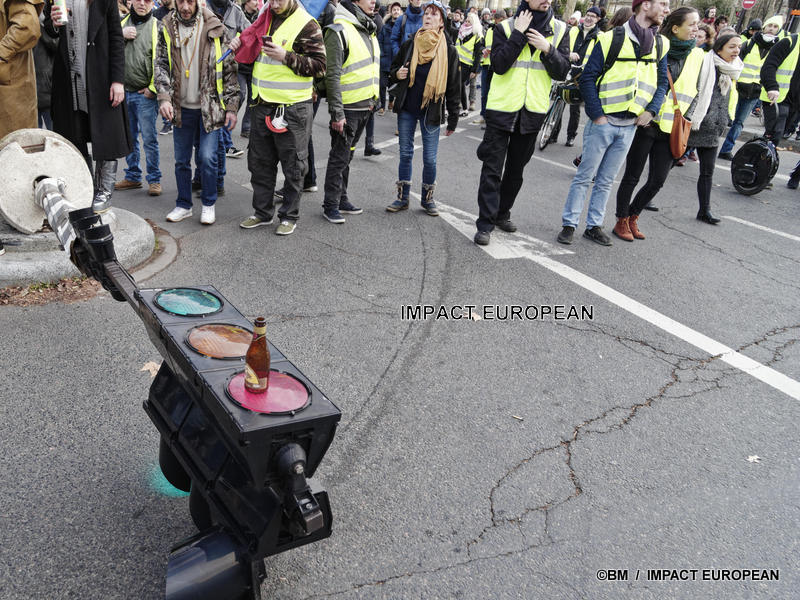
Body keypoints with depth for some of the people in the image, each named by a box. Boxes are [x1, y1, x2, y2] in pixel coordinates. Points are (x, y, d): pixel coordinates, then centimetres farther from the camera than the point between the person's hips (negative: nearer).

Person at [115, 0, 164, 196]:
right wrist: (121, 35, -8)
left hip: (145, 94, -5)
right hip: (124, 91, 5)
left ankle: (154, 179, 8)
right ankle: (133, 177, 24)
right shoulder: (121, 23, 11)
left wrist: (154, 88, -10)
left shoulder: (158, 27, -1)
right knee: (129, 137, 12)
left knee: (149, 138, -3)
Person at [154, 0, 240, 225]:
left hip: (210, 107, -3)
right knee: (181, 160, 10)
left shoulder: (215, 29, -5)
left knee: (207, 157, -7)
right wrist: (164, 97, -13)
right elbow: (161, 65, 3)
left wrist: (231, 107, -6)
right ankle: (184, 205, 25)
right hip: (181, 107, 3)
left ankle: (209, 204, 13)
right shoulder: (167, 29, 3)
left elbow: (230, 69, -3)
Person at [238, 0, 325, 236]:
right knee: (260, 163, 14)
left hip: (292, 108, -7)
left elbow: (320, 66, -15)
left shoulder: (306, 25, -10)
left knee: (292, 165, 5)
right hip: (262, 105, 7)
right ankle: (262, 212, 28)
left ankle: (289, 216, 18)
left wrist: (286, 56, -22)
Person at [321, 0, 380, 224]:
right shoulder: (339, 31, -14)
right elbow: (332, 75, -18)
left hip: (365, 107, 8)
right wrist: (337, 113, -21)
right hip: (347, 108, -8)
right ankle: (330, 205, 6)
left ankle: (341, 198, 25)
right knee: (340, 157, -2)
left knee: (347, 155, 16)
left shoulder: (369, 31, 14)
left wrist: (374, 100, 20)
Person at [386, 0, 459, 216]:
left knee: (430, 159, 1)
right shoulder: (409, 45, 2)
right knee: (405, 154, 7)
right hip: (406, 109, 2)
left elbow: (453, 87, 1)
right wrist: (397, 74, -9)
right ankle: (403, 197, 18)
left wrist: (453, 119, 0)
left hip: (431, 111, -2)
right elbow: (393, 70, 16)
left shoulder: (449, 51, -3)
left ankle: (428, 198, 19)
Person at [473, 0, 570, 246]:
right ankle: (485, 223, 0)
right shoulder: (506, 27, -4)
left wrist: (548, 49, -17)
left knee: (516, 168, 14)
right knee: (492, 168, -4)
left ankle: (502, 214, 30)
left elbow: (561, 72, -2)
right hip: (502, 108, -3)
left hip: (532, 111, 3)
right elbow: (499, 65, -17)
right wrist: (518, 35, -19)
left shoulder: (559, 30, 3)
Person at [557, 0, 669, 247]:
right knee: (585, 175, 1)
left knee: (606, 181, 12)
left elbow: (662, 82, 15)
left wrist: (651, 110, -1)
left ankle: (594, 226, 20)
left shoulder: (660, 44, 8)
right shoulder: (612, 38, -8)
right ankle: (569, 224, 9)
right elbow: (588, 77, -8)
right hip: (603, 122, -5)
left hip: (630, 125, 5)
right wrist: (596, 114, -13)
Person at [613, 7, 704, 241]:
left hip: (672, 129, 5)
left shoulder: (698, 56, 9)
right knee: (632, 177, 3)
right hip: (645, 125, -4)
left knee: (658, 180, 5)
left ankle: (632, 216, 25)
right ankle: (622, 221, 16)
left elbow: (697, 91, 17)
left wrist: (686, 119, 7)